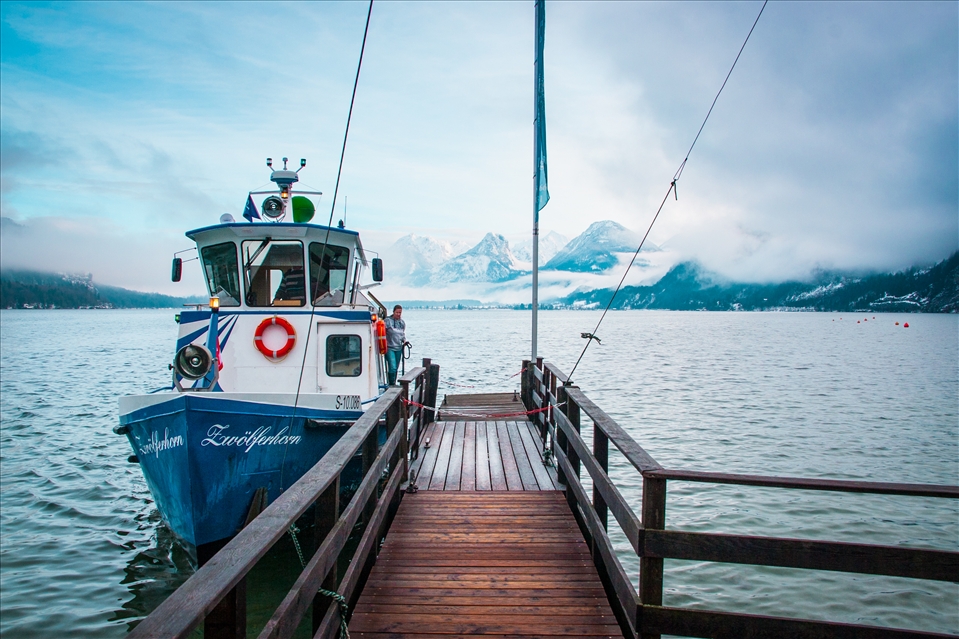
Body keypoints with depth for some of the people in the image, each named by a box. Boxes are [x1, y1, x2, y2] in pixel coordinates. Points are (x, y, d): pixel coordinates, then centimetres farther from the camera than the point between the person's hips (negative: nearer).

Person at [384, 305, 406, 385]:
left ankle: (393, 384, 20)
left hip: (398, 348, 6)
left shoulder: (402, 322, 10)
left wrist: (404, 340, 4)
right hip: (390, 348, -6)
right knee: (392, 368, -16)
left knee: (396, 368, 11)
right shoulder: (388, 321, -7)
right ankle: (391, 385, -7)